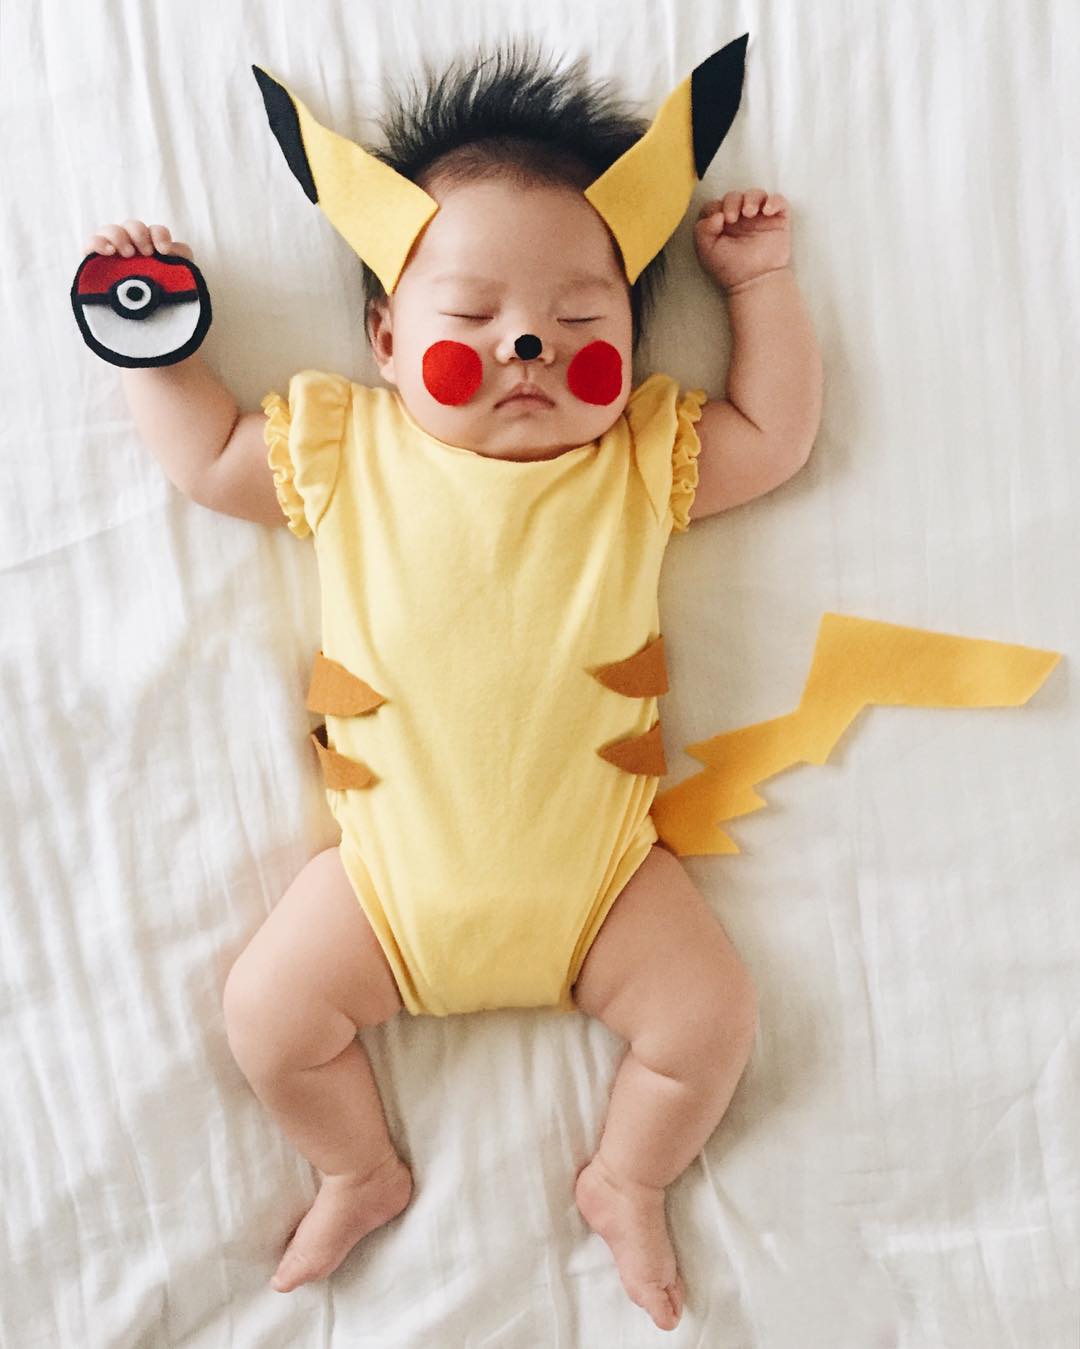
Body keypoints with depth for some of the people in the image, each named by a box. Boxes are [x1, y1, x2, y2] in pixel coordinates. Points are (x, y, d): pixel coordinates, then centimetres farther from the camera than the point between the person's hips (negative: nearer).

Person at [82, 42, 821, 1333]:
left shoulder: (647, 456, -2)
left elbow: (775, 435, 4)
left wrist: (761, 279, 5)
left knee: (711, 1015, -4)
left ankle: (626, 1184, 30)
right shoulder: (345, 449, -2)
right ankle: (363, 1174, 32)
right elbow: (210, 458, 10)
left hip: (597, 870, 0)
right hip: (395, 868, 1)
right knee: (266, 1012, -1)